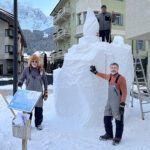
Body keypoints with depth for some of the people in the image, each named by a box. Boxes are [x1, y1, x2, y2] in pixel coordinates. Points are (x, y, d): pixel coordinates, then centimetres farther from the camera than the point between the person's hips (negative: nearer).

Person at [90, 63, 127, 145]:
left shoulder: (121, 78, -15)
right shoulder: (110, 76, 8)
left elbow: (124, 92, -17)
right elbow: (104, 76, 33)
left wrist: (122, 104, -20)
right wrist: (95, 72, 36)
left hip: (117, 104, -7)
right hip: (109, 103, 8)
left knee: (118, 121, 4)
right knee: (106, 119, 13)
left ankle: (118, 137, 20)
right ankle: (109, 134, 31)